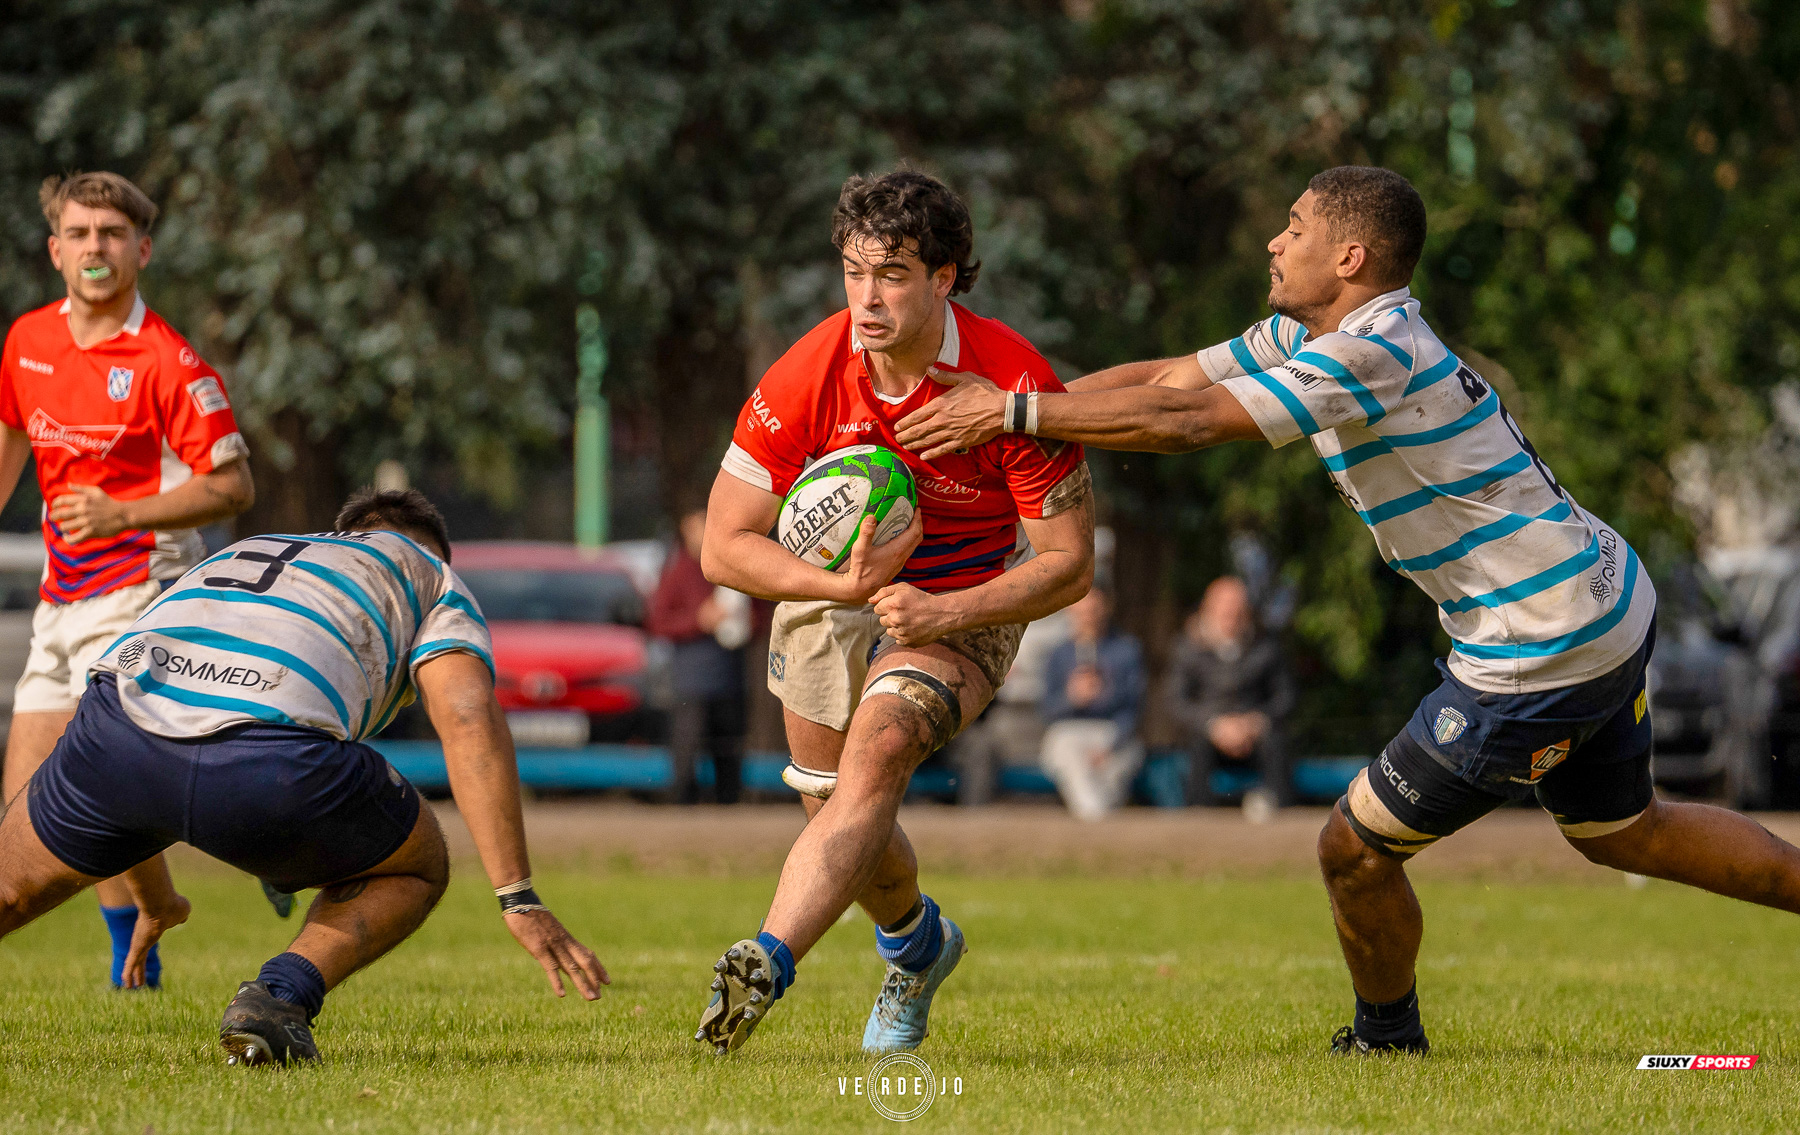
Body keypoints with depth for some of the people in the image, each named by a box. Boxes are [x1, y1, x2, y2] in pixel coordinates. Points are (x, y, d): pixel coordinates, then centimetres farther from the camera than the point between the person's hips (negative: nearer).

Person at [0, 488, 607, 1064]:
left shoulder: (240, 554, 43)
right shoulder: (433, 578, 29)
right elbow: (469, 718, 8)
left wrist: (152, 903, 58)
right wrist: (518, 898, 4)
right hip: (277, 765, -4)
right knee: (414, 868, 26)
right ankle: (281, 996, 1)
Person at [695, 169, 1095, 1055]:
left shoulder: (1014, 382, -27)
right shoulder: (807, 376, -22)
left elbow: (1069, 563, -19)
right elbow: (723, 547, -16)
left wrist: (945, 613, -32)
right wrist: (844, 584, -32)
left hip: (969, 603, -4)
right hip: (833, 589, 4)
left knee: (874, 757, -29)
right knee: (838, 810, 10)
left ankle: (764, 968, -43)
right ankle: (917, 943, 44)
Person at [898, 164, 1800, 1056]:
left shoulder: (1371, 354, -23)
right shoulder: (1308, 335, 7)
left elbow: (1184, 424, -29)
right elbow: (1169, 379, 9)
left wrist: (1013, 412, -24)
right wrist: (998, 406, 1)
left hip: (1544, 660, -10)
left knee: (1354, 848, 2)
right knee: (1623, 833, 29)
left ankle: (1385, 1039, 24)